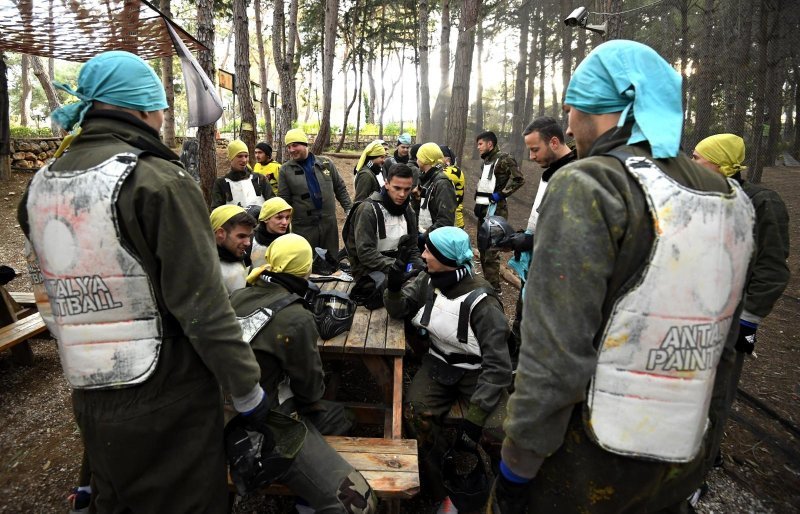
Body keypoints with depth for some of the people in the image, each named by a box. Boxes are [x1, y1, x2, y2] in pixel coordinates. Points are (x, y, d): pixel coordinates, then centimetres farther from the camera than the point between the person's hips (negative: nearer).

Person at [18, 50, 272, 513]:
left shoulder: (41, 185, 4)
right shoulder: (159, 181, -19)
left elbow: (59, 285, 10)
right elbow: (202, 305, -21)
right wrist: (247, 389, -12)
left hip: (88, 395, 7)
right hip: (166, 398, -7)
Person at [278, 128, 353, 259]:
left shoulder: (325, 163, 3)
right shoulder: (286, 170, -1)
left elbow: (340, 188, 11)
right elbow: (283, 200, 0)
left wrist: (349, 209, 5)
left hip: (329, 222, 2)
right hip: (303, 226, -2)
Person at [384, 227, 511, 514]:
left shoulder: (481, 300, -22)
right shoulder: (428, 280, -5)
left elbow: (497, 364, -23)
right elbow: (399, 310, 7)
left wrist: (475, 414, -29)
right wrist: (394, 288, -17)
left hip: (477, 370, -3)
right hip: (440, 362, 4)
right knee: (415, 413, -24)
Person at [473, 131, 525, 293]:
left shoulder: (503, 159, -10)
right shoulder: (486, 161, 17)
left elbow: (518, 178, -19)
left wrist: (501, 194, -18)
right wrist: (478, 203, 15)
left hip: (495, 211, -9)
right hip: (483, 210, 10)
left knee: (490, 251, -8)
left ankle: (494, 288, 1)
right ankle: (488, 282, 27)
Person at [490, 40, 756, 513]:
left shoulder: (588, 186, -19)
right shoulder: (731, 199, 4)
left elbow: (555, 357, -24)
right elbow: (722, 345, 10)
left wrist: (517, 467, -13)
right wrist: (705, 431, 21)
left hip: (592, 460, -6)